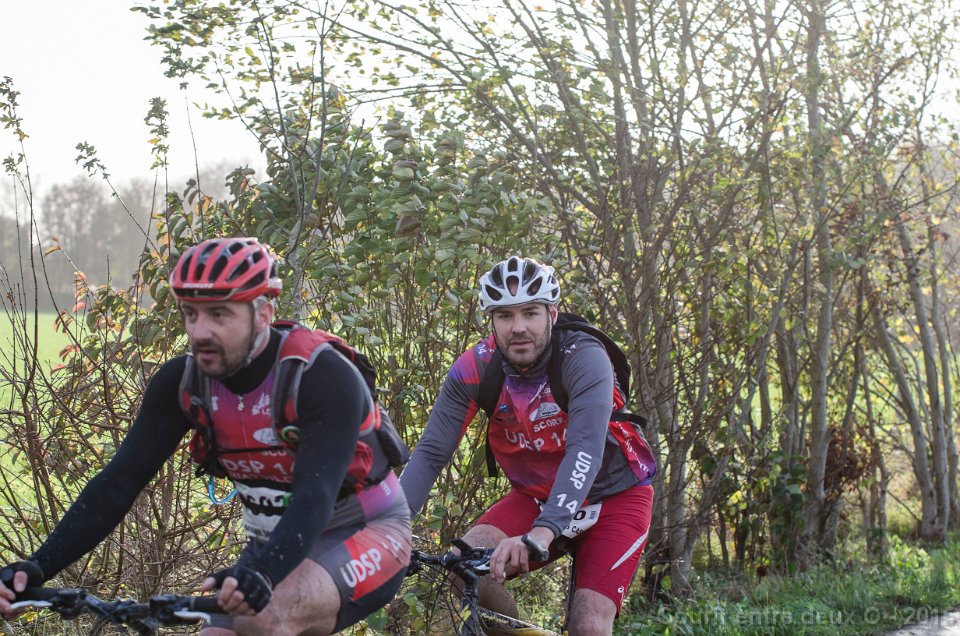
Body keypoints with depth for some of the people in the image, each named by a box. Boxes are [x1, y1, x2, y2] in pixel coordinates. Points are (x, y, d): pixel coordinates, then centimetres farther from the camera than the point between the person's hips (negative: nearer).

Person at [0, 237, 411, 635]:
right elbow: (120, 480, -14)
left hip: (365, 532, -6)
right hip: (277, 544, 6)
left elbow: (316, 493, -37)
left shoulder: (323, 375, -26)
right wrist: (38, 567, -28)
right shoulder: (182, 384, -10)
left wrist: (262, 573, -56)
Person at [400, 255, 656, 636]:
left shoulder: (583, 357, -26)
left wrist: (541, 533, -54)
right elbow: (430, 453, -19)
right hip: (536, 496, 3)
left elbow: (586, 450, -39)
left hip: (612, 496, -3)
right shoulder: (474, 369, -16)